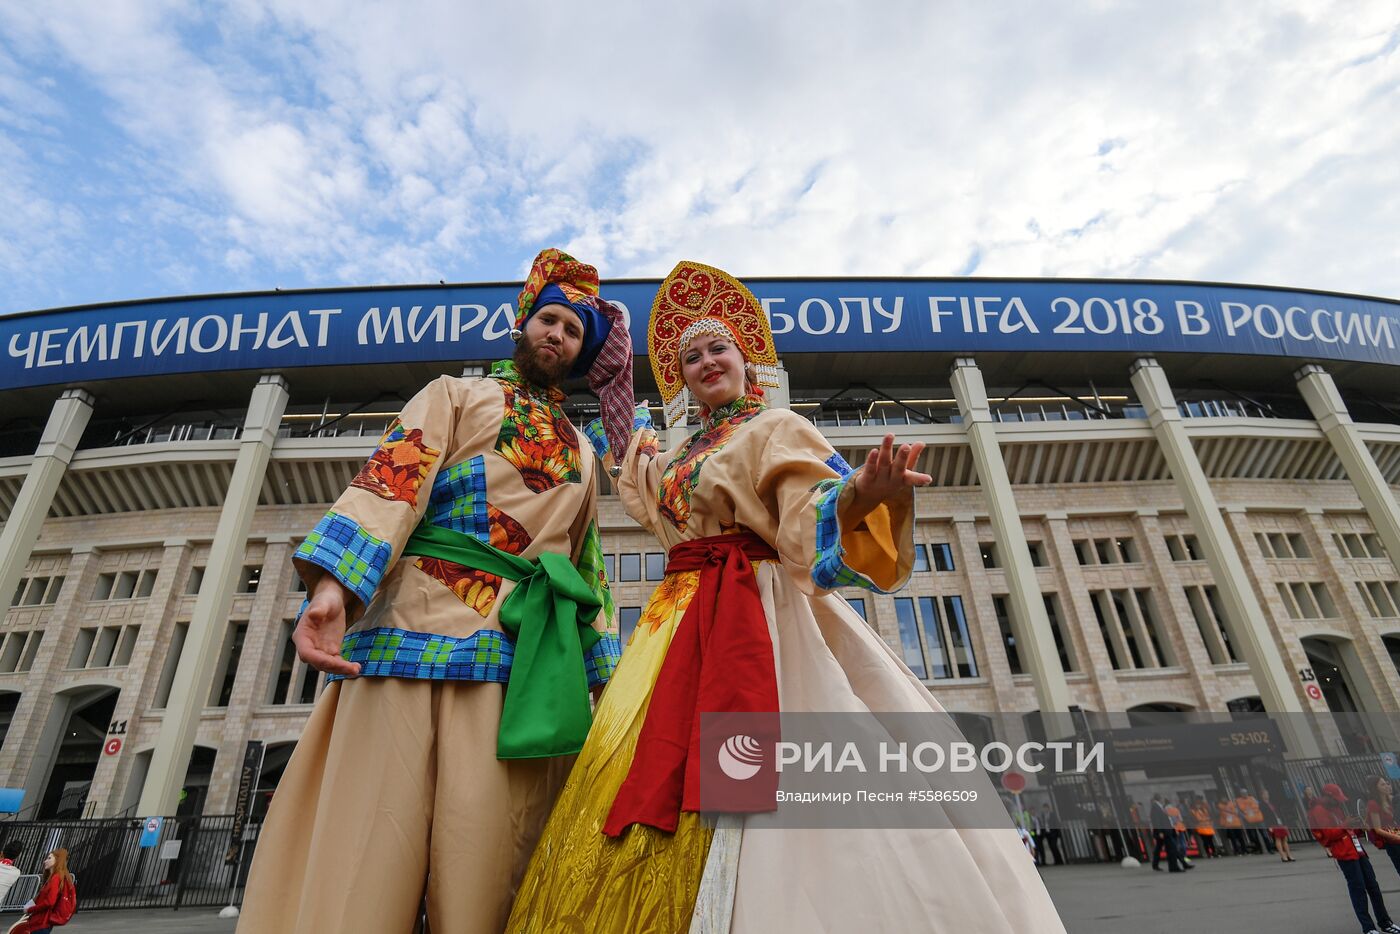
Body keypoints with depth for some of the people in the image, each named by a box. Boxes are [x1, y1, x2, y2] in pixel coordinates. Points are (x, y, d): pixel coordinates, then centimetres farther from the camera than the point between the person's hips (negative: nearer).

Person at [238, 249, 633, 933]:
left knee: (483, 867, -2)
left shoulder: (580, 453, 26)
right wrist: (333, 586, -18)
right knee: (372, 844, -7)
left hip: (529, 658, 3)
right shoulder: (457, 394, 16)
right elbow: (390, 479, -1)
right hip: (422, 619, -2)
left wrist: (602, 671, 14)